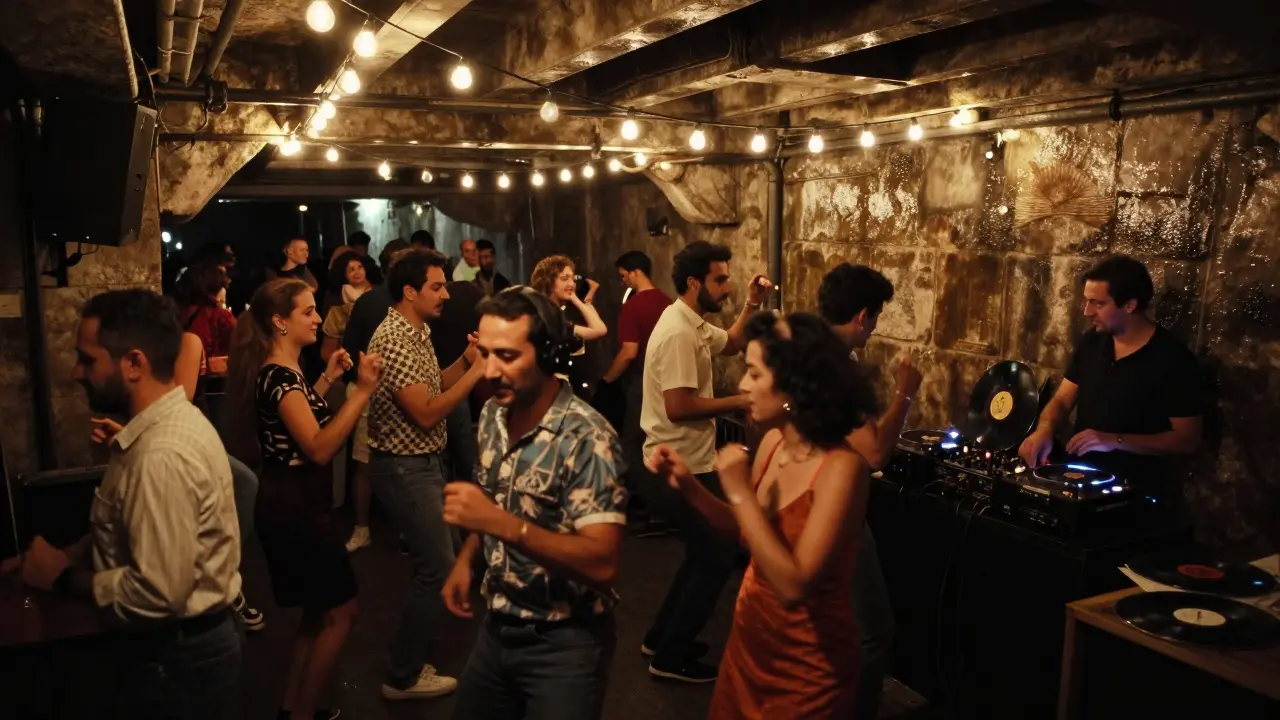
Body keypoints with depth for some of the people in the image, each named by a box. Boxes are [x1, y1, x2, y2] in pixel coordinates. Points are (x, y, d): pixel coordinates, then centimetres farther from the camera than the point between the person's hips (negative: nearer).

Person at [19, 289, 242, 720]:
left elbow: (157, 593, -29)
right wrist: (63, 556, -3)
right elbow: (135, 535, 10)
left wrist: (64, 578, -16)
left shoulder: (163, 455, -29)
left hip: (177, 658, -9)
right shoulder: (167, 423, 3)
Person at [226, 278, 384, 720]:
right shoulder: (280, 375, -22)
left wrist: (328, 379, 12)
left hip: (292, 504, 10)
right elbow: (319, 448, -30)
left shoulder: (282, 372, 8)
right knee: (339, 610, 3)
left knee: (318, 610, 21)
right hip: (296, 509, -10)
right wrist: (362, 389, -34)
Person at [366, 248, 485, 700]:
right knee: (438, 567, -4)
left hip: (424, 462, 10)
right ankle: (403, 677, 11)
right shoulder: (393, 340, -22)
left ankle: (410, 654, 34)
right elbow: (426, 413, -25)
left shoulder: (417, 333, 9)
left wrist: (467, 358, 0)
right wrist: (476, 373, -21)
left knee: (433, 560, 18)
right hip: (405, 468, -10)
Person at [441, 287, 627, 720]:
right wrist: (466, 559, -1)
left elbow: (603, 563, -30)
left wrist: (504, 525, -37)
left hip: (564, 643, -7)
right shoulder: (493, 415, -1)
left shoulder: (586, 439, -24)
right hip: (498, 627, 7)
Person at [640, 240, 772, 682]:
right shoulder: (679, 333, -24)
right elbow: (679, 407, -29)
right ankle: (671, 657, 14)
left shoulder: (694, 324, 8)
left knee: (706, 555, 21)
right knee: (717, 558, 2)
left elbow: (732, 344, 23)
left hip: (682, 466, 10)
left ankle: (663, 638, 33)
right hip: (681, 471, -10)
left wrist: (752, 305, 8)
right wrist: (738, 402, -20)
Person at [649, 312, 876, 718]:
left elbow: (794, 586, -31)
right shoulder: (773, 442, -4)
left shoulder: (841, 467, -26)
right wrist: (689, 487, -4)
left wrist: (739, 491, -28)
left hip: (806, 667, -6)